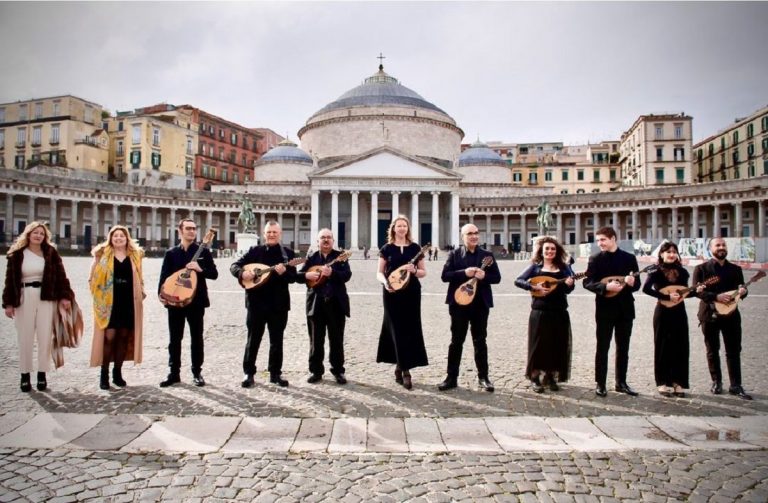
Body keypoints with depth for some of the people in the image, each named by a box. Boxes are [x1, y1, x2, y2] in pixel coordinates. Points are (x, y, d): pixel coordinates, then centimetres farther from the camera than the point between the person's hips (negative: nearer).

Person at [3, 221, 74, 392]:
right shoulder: (17, 254, 3)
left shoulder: (51, 252, 4)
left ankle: (42, 374, 13)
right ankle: (25, 375, 16)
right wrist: (9, 303, -1)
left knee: (45, 337, 3)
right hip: (24, 298, 0)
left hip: (47, 298, 0)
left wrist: (65, 296, -7)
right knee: (25, 337, 6)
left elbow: (60, 275, 1)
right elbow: (10, 279, 3)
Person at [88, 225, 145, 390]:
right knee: (109, 336, -6)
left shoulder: (135, 255, 10)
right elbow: (93, 278, 2)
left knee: (124, 336, 6)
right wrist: (99, 295, -7)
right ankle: (104, 374, 5)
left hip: (129, 302, 3)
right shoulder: (103, 254, 2)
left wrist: (141, 294, 7)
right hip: (109, 302, -3)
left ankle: (117, 372, 17)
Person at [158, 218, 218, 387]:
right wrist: (161, 294, -12)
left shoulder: (203, 251, 1)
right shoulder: (171, 253, 5)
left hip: (196, 301, -1)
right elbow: (164, 275, 2)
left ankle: (197, 373, 16)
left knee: (196, 338, 6)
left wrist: (200, 269, -19)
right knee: (175, 339, 8)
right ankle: (174, 373, 19)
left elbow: (214, 273, -2)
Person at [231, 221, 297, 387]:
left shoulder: (288, 253, 3)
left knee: (277, 340, 8)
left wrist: (284, 272, -26)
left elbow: (293, 277, -6)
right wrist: (242, 273, -19)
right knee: (253, 339, 6)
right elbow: (234, 266, 2)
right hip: (256, 302, 0)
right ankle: (248, 373, 17)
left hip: (279, 303, 1)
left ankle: (276, 374, 19)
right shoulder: (255, 251, 4)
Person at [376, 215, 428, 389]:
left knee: (410, 330, 2)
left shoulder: (415, 248, 7)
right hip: (393, 294, -1)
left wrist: (414, 270, -13)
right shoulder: (386, 249, 4)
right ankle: (404, 369, 2)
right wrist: (385, 282, -16)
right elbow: (379, 272, 4)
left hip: (411, 293, 2)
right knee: (398, 330, -2)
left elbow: (423, 272, 9)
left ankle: (400, 366, 15)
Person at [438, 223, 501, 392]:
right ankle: (452, 377, 13)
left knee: (480, 341, 9)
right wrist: (464, 272, -19)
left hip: (480, 304, 1)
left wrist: (484, 276, -16)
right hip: (459, 303, -1)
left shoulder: (487, 255, 6)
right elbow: (445, 276, -6)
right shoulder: (454, 254, 2)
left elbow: (497, 277, 4)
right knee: (456, 341, 6)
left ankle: (483, 377, 19)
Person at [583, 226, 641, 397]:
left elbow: (637, 284, 4)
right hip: (605, 309, -2)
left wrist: (632, 283, -19)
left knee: (623, 348, 11)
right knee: (602, 347, 3)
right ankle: (600, 384, 12)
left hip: (625, 309, 2)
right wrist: (606, 286, -24)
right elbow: (587, 282, -9)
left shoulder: (629, 258, 4)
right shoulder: (595, 259, -2)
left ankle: (621, 383, 23)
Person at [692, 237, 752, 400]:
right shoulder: (701, 269, -1)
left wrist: (743, 292, -13)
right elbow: (697, 290, -9)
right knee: (712, 351, 7)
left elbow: (740, 290, 11)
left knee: (734, 351, 3)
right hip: (709, 314, -2)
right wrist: (717, 297, -21)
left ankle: (736, 385, 10)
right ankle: (716, 382, 20)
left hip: (731, 314, 2)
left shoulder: (736, 269, 10)